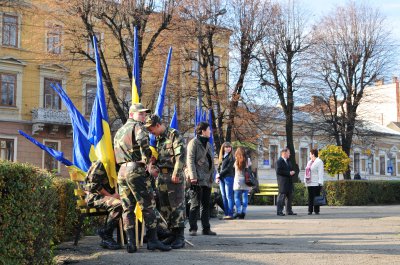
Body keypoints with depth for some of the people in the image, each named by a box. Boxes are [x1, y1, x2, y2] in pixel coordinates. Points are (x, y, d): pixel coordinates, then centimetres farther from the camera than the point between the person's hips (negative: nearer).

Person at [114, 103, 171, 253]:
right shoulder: (137, 126, -2)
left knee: (127, 208, 6)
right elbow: (143, 142, -23)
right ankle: (153, 240, -3)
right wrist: (148, 162, -13)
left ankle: (130, 243, 2)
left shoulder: (119, 131, 24)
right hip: (136, 170, -8)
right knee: (148, 206, -3)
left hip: (121, 171, 8)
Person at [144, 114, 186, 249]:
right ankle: (173, 233, 19)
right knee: (165, 207, 10)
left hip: (174, 176, -8)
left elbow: (181, 155, -16)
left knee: (177, 206, -6)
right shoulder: (157, 138, 16)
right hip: (162, 176, 8)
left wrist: (176, 173, -20)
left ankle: (180, 237, -3)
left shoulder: (174, 134, -8)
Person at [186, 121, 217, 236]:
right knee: (195, 204, -5)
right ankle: (193, 228, 0)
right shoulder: (194, 142, -5)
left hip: (207, 180, 8)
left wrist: (212, 175, 13)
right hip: (197, 179, -8)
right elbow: (190, 160, -12)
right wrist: (193, 176, -20)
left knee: (206, 204, 10)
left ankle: (206, 228, 15)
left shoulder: (208, 144, 20)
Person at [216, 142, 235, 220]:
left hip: (228, 177, -7)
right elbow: (219, 168, 15)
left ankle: (230, 214, -6)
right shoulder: (221, 157, 17)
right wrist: (217, 177, 2)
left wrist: (220, 174, -8)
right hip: (221, 178, 7)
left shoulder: (231, 157, -2)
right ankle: (226, 213, 10)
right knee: (223, 196, 6)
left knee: (229, 196, -7)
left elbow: (228, 168, -10)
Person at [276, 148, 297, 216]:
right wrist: (288, 173, -18)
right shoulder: (279, 161, -8)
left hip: (289, 182, 9)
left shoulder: (288, 161, 21)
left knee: (290, 197, 10)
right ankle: (279, 211, -5)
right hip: (283, 182, -9)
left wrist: (292, 172, 3)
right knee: (282, 196, -8)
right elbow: (278, 171, -18)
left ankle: (289, 211, 17)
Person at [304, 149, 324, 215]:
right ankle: (310, 210, 7)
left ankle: (316, 210, -1)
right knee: (310, 197, 5)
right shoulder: (309, 162, 21)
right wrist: (305, 181, 16)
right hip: (309, 183, 7)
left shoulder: (319, 162, -4)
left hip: (316, 183, -7)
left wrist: (320, 182, -17)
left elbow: (320, 173, -11)